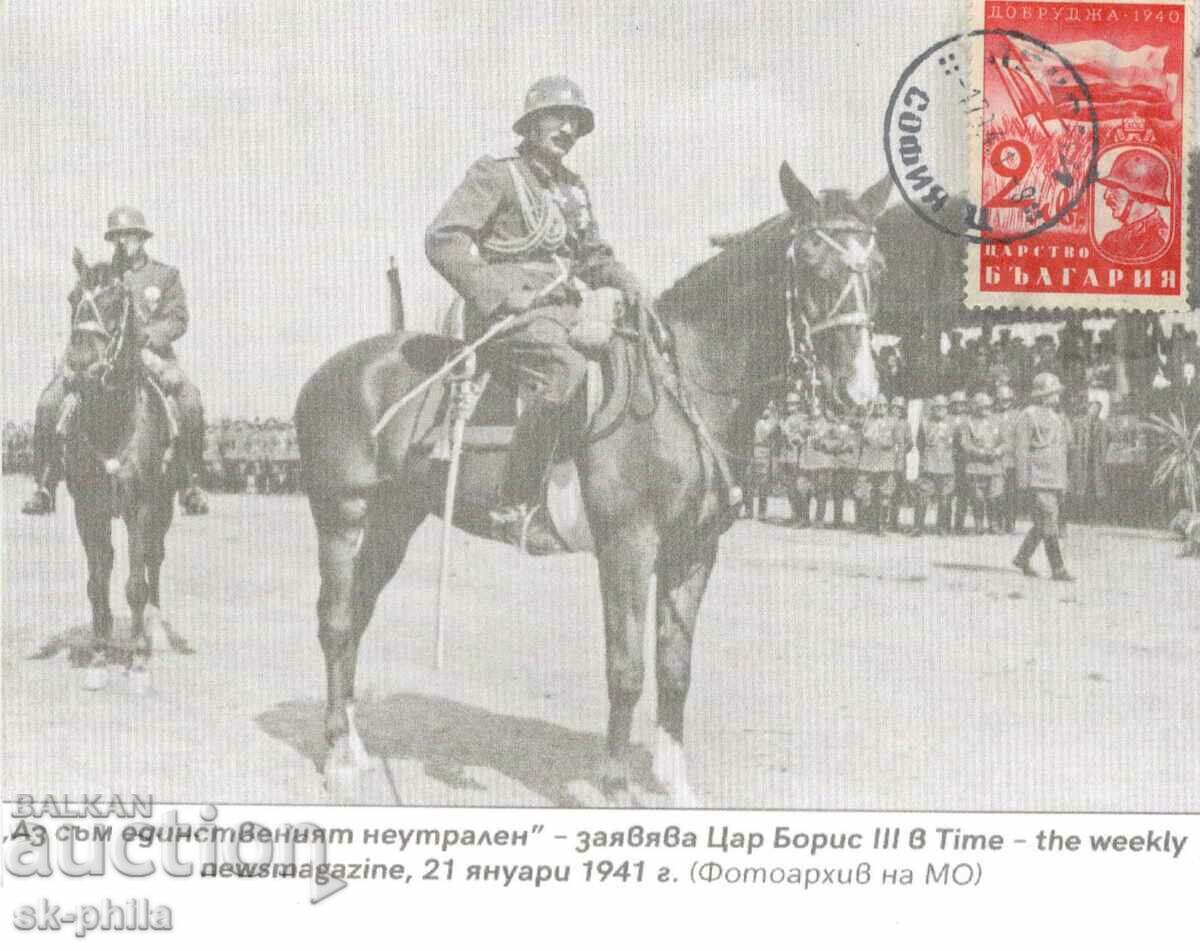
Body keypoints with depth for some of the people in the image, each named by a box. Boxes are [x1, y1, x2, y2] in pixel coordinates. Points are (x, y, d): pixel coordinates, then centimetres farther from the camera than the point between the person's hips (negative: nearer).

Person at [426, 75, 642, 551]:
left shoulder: (573, 187, 23)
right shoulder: (495, 174, 0)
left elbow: (593, 255, 30)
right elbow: (442, 240, -9)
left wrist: (621, 279, 7)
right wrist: (493, 293, -21)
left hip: (564, 311, 8)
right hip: (507, 314, -8)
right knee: (569, 371, -35)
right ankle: (517, 506, -34)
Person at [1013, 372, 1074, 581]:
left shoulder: (1058, 417, 17)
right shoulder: (1029, 415, -7)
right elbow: (1021, 449, -9)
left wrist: (1063, 480, 18)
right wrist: (1022, 479, -14)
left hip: (1056, 478, 8)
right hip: (1040, 476, -8)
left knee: (1042, 522, 11)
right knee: (1049, 522, -10)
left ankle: (1022, 558, 25)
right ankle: (1058, 569, -11)